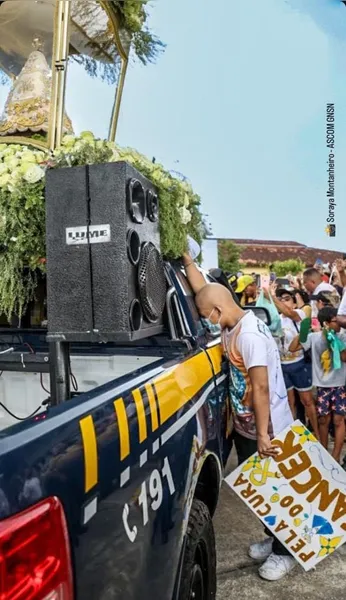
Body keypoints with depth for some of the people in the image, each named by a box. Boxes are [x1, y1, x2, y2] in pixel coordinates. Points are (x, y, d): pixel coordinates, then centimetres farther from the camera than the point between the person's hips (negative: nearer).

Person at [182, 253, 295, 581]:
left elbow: (261, 388, -28)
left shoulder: (249, 335, -27)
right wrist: (186, 260, 9)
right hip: (245, 425, 9)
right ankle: (274, 539, 39)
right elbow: (203, 291, 10)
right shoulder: (233, 326, 1)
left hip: (266, 430, -9)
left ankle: (284, 552, 28)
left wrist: (263, 434, -24)